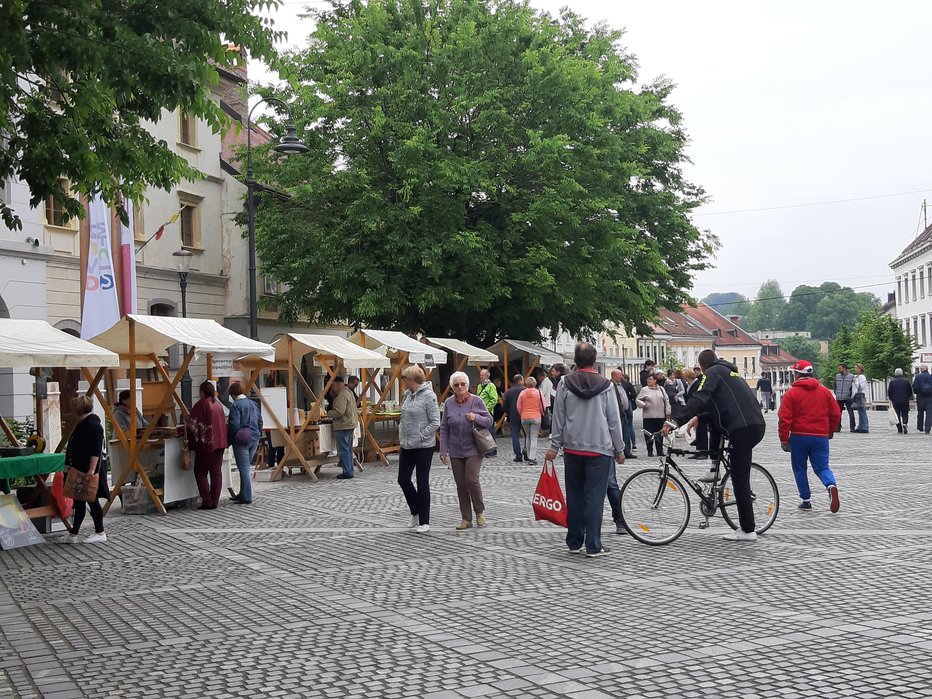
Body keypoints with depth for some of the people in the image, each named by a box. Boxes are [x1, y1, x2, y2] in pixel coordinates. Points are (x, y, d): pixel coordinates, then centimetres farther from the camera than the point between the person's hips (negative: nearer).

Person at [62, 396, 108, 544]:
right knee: (79, 502, 12)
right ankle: (73, 534, 17)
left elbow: (96, 451, -24)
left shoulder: (93, 425, -18)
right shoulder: (83, 424, 14)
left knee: (92, 501, -1)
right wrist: (73, 468, 24)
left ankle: (100, 533, 8)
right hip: (80, 472, 10)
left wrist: (92, 470, -28)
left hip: (89, 472, -10)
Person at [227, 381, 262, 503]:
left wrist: (228, 440, -5)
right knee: (246, 467, 17)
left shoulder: (235, 405, -12)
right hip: (254, 439, 7)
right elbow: (260, 421, 11)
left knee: (244, 468, -3)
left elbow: (234, 425, -16)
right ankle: (243, 494, 26)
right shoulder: (253, 404, 9)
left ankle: (246, 497, -2)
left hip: (241, 440, -7)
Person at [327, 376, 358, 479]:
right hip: (351, 424, 10)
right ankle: (349, 471, 19)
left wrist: (329, 413, -7)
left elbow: (339, 412, -24)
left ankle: (347, 472, -4)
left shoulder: (342, 395, -18)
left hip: (343, 426, -10)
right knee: (348, 449, 15)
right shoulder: (349, 392, 16)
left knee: (343, 450, -6)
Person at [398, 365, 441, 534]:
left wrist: (420, 437, -17)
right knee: (403, 479, 9)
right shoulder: (407, 394, 8)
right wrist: (401, 434, 8)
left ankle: (424, 522, 11)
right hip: (407, 445, 7)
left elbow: (435, 423, -16)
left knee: (422, 483, 1)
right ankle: (416, 512, 29)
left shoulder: (428, 395, -15)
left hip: (424, 446, -7)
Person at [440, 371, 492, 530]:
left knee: (471, 480, -14)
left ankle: (480, 511, 10)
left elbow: (489, 420, 2)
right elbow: (444, 429, 7)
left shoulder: (476, 401, -4)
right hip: (455, 451, 3)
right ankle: (466, 519, 14)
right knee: (460, 484, 5)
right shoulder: (448, 403, 3)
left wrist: (476, 418, -18)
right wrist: (443, 451, 3)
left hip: (474, 449, -3)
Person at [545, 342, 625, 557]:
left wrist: (554, 446, 9)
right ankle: (594, 546, 0)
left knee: (574, 497, 11)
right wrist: (619, 449, 8)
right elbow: (614, 420, -1)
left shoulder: (565, 384, -2)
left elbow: (558, 418, 2)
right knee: (594, 497, 0)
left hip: (572, 449, 2)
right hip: (599, 450, -2)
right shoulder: (605, 385, -5)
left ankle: (574, 542, 18)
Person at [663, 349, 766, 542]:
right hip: (757, 425, 9)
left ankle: (748, 530, -1)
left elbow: (698, 399, -14)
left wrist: (676, 423, -19)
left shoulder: (712, 373, 1)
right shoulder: (730, 372, 28)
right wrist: (698, 417, 34)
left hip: (742, 428, -9)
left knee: (740, 479, -3)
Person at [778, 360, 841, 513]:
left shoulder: (792, 393, -7)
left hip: (799, 437, -3)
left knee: (799, 469, 12)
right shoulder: (825, 391, 6)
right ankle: (831, 485, -22)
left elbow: (784, 419, -10)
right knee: (822, 467, 8)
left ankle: (806, 500, 12)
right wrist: (830, 432, 24)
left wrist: (784, 440, -3)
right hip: (821, 437, 3)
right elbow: (836, 413, 9)